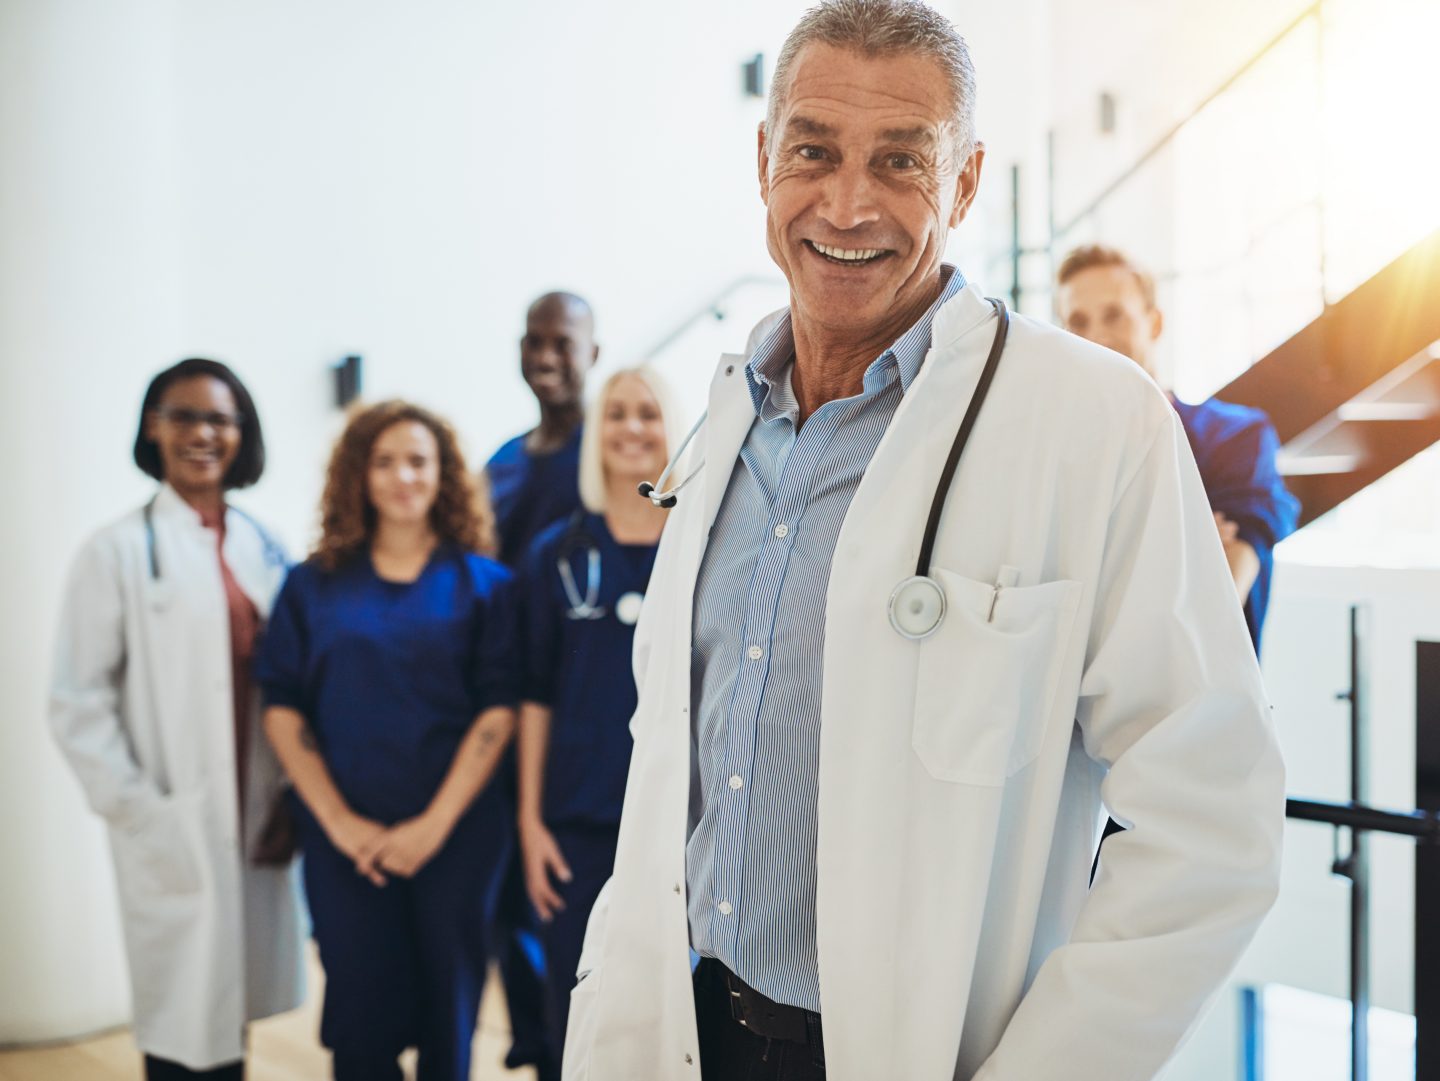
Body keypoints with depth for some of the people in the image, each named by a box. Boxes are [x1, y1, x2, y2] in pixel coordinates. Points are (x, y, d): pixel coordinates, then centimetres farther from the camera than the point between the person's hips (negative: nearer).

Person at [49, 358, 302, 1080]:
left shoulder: (261, 547, 8)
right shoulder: (119, 551, -5)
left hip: (257, 828, 4)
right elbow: (77, 704, -6)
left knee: (235, 1008, 11)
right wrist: (138, 814, -11)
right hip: (175, 837, -4)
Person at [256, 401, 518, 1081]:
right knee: (360, 1017, 4)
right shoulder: (313, 586, 6)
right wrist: (339, 821, -8)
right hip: (346, 842, 1)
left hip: (455, 836, 0)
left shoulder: (483, 584, 3)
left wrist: (435, 823, -11)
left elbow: (498, 711, -3)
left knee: (447, 1020, 8)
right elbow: (282, 710, 1)